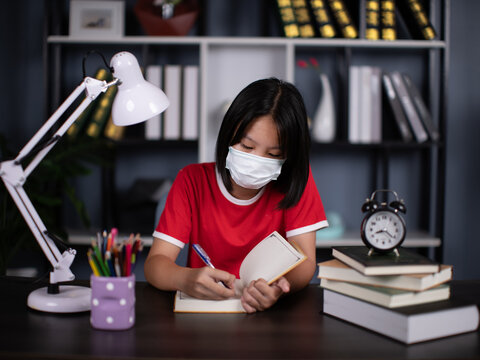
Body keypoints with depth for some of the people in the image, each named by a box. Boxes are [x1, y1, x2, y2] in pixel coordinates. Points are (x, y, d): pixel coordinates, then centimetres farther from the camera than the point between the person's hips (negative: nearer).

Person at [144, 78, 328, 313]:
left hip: (272, 315, 0)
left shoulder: (295, 181, -4)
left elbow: (305, 261, -10)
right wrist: (185, 279, -35)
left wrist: (280, 286, -34)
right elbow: (155, 262, -11)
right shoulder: (193, 180, -4)